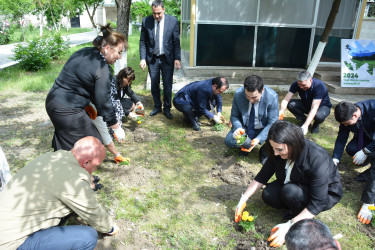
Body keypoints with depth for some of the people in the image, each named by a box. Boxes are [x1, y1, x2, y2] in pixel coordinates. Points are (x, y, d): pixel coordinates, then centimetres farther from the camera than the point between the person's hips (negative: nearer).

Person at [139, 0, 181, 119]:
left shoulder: (173, 21, -7)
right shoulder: (146, 21, -4)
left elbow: (176, 42, -3)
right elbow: (142, 42, 1)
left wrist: (177, 58, -9)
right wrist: (142, 58, -7)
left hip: (167, 58, -1)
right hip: (152, 58, 2)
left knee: (167, 85, 4)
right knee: (154, 85, 10)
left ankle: (167, 108, 20)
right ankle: (157, 107, 27)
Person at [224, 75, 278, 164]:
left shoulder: (272, 97, -23)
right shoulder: (238, 94, -18)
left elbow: (272, 123, -19)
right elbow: (234, 115, -5)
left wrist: (258, 139, -34)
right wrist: (238, 128, -28)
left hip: (263, 129, -1)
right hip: (244, 128, 1)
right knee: (229, 141, -25)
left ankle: (264, 153, 5)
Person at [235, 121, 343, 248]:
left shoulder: (317, 159, -36)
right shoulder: (278, 153, -19)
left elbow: (317, 203, -32)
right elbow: (262, 177, -7)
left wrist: (289, 226, -35)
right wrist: (244, 199, -13)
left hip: (326, 193, -5)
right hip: (296, 185, 6)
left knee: (290, 191, -34)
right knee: (268, 195, -20)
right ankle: (298, 209, 4)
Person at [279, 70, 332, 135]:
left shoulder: (319, 86, -32)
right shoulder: (296, 84, -21)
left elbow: (314, 108, -38)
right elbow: (285, 100, -25)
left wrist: (305, 125, -47)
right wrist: (281, 112, -46)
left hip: (323, 106, -4)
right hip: (306, 105, 4)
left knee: (318, 116, -40)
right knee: (290, 104, -26)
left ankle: (316, 124, -1)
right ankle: (303, 120, -1)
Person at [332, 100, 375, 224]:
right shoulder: (346, 116, -17)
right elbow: (341, 139, -10)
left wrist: (365, 151, -30)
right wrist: (335, 160, -17)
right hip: (364, 139, 6)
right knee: (351, 149, -23)